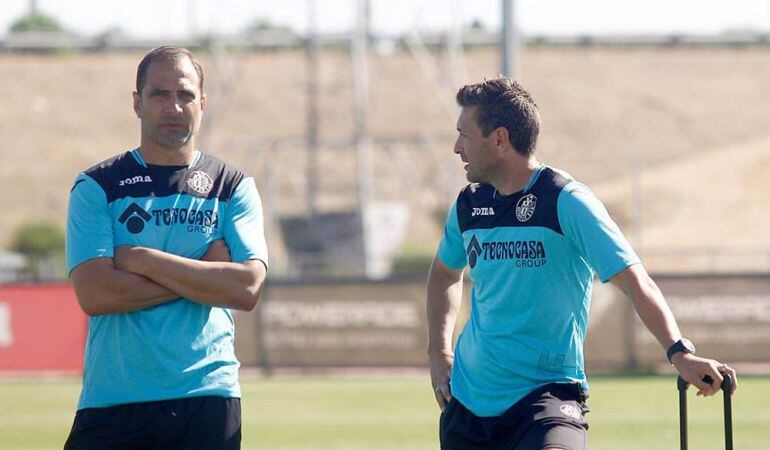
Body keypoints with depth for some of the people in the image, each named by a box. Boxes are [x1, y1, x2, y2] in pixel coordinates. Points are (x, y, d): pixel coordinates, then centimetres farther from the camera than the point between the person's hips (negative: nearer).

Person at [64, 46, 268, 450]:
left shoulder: (234, 188, 9)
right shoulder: (96, 187, 5)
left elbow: (247, 288, -6)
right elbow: (93, 294, -8)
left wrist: (144, 261, -8)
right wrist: (202, 274, -7)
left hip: (208, 400, 1)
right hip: (112, 399, -1)